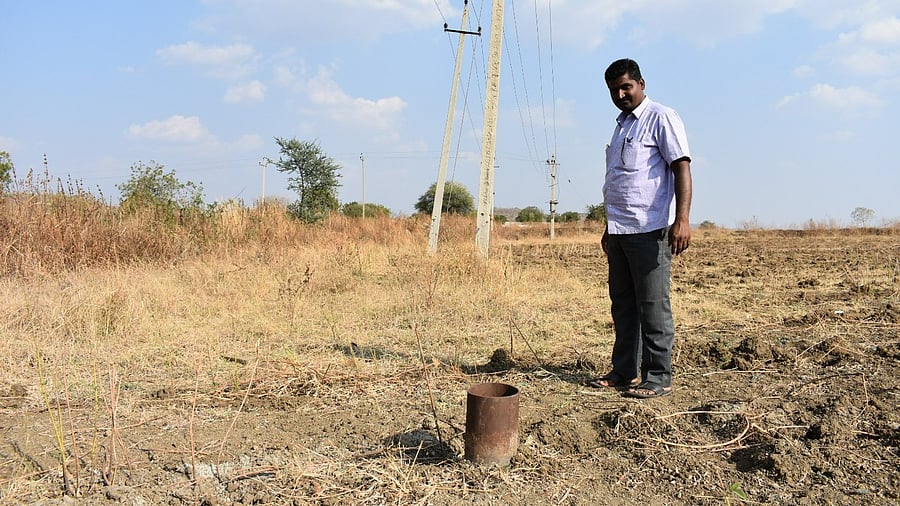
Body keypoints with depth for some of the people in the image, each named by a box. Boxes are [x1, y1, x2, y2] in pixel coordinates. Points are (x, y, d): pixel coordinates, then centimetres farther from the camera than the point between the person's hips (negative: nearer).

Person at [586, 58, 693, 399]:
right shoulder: (621, 125, 22)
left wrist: (682, 218, -24)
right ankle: (624, 371, 20)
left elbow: (682, 167, -12)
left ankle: (658, 377, 4)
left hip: (650, 230, -8)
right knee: (622, 304, 11)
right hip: (619, 230, 8)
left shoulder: (660, 117, -3)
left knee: (653, 305, -4)